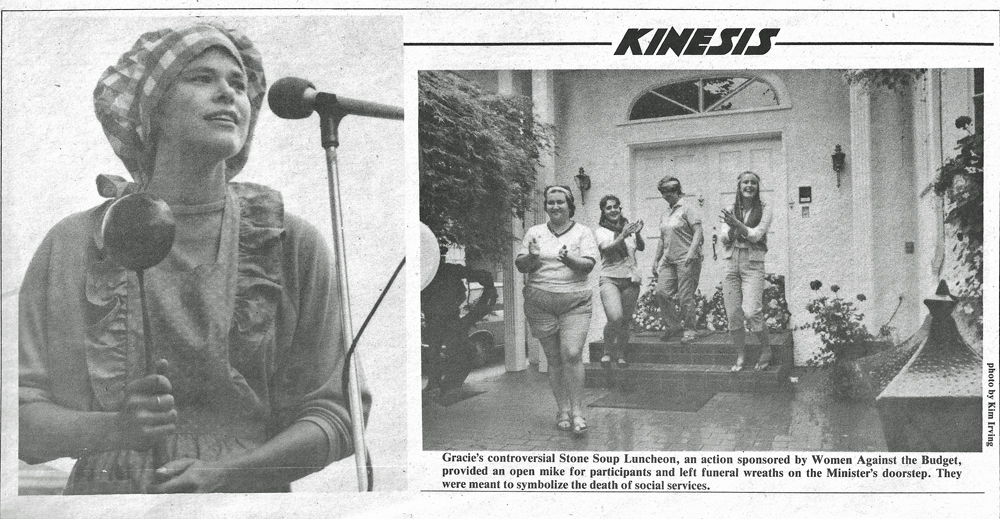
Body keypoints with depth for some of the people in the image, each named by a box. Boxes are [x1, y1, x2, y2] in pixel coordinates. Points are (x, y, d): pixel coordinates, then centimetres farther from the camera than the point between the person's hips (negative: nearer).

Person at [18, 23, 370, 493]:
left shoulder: (292, 243, 2)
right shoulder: (72, 244, 4)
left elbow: (333, 416, 1)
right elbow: (24, 422, 3)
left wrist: (221, 473, -13)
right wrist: (116, 428, -16)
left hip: (247, 493, -1)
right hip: (107, 490, 1)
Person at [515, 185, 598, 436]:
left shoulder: (582, 232, 6)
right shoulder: (534, 233, 10)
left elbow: (588, 265, -5)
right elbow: (520, 266, 6)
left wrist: (568, 259, -24)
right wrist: (532, 257, -15)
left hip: (575, 302, -2)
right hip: (540, 302, 2)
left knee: (572, 355, -14)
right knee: (553, 358, 5)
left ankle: (577, 412, -5)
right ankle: (562, 410, 15)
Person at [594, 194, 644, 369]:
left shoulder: (628, 227, 11)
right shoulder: (600, 231, 4)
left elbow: (641, 247, 2)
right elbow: (606, 248, -13)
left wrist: (637, 234, -17)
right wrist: (623, 235, -26)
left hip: (630, 278, 3)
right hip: (610, 278, -3)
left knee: (625, 321, 4)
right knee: (615, 318, -20)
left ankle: (621, 355, 21)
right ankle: (607, 352, 0)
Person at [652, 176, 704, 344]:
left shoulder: (687, 209, -4)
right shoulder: (665, 215, 18)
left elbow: (698, 232, -12)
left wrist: (691, 252, -24)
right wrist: (656, 260, 21)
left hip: (685, 259, -7)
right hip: (668, 259, 7)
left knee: (685, 296, -5)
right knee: (661, 291, -7)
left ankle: (689, 330, 7)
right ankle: (674, 325, 7)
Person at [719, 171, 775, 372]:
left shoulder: (764, 210, 3)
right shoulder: (729, 211, 10)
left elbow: (756, 235, -9)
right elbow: (724, 239, 3)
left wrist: (736, 223, -21)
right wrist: (731, 228, -16)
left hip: (753, 264, -3)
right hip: (731, 264, 3)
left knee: (751, 312, -17)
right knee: (733, 314, 0)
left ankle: (766, 350, 4)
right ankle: (740, 357, 13)